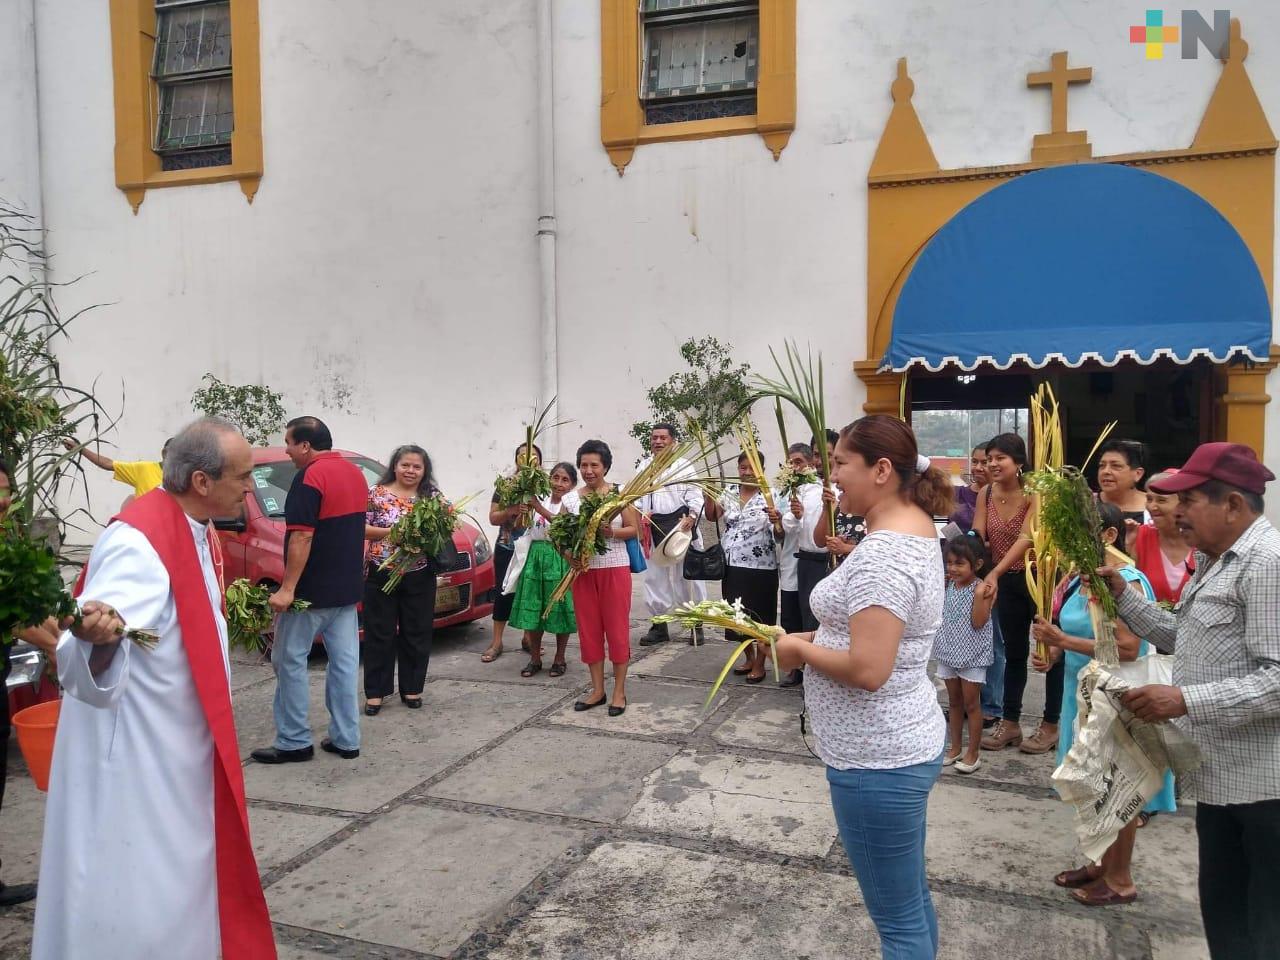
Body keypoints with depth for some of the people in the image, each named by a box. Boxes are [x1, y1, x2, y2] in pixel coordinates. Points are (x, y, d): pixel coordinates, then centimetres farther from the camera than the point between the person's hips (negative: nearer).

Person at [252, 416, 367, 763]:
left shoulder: (310, 478, -16)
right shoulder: (354, 472, 11)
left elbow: (301, 537, -22)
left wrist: (287, 588, -21)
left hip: (312, 590, -8)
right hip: (348, 587, 8)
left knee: (289, 660, 4)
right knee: (344, 662, 10)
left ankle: (294, 741, 9)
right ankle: (346, 739, 14)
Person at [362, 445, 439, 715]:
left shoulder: (432, 497, 5)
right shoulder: (377, 493, 0)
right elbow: (360, 528, -4)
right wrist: (391, 532, -17)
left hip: (419, 577, 2)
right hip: (381, 575, -2)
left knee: (417, 634, 8)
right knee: (379, 634, 4)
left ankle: (412, 688, 22)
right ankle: (376, 691, 14)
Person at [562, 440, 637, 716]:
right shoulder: (570, 499, 3)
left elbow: (634, 529, -3)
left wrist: (612, 532, -21)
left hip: (615, 569, -3)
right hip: (582, 570, 3)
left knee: (617, 629, 1)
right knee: (588, 630, 8)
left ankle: (619, 692, 12)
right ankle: (597, 690, 20)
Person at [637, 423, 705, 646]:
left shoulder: (684, 466, 3)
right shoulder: (644, 466, 13)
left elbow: (695, 496, -5)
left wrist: (692, 516, -22)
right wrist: (640, 514, -7)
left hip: (680, 525, -3)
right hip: (652, 529, 3)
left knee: (689, 576, 2)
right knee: (654, 577, 8)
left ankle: (696, 625, 13)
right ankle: (658, 626, 19)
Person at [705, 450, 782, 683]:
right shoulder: (730, 493, 8)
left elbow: (779, 535, -12)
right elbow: (712, 516, 0)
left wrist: (777, 522, -33)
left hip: (760, 568, -5)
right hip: (733, 566, 5)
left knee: (759, 615, 4)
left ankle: (759, 665, 18)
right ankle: (749, 658, 33)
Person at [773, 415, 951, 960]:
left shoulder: (883, 552, -25)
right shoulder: (916, 526, 7)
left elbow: (867, 670, -31)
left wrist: (801, 649, -14)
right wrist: (823, 637, 6)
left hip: (876, 759, -10)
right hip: (907, 742, 11)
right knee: (912, 899, 25)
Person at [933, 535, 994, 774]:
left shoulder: (981, 589, -14)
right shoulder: (947, 586, 2)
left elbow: (978, 622, -21)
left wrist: (979, 595, -27)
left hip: (972, 655, -6)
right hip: (949, 651, 6)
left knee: (971, 703, 4)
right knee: (954, 702, 15)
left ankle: (973, 753, 16)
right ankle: (955, 748, 27)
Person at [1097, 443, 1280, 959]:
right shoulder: (1214, 562, 14)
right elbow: (1182, 636, 20)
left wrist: (1186, 700, -29)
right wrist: (1122, 594, 11)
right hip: (1221, 773, 10)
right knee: (1221, 906, 21)